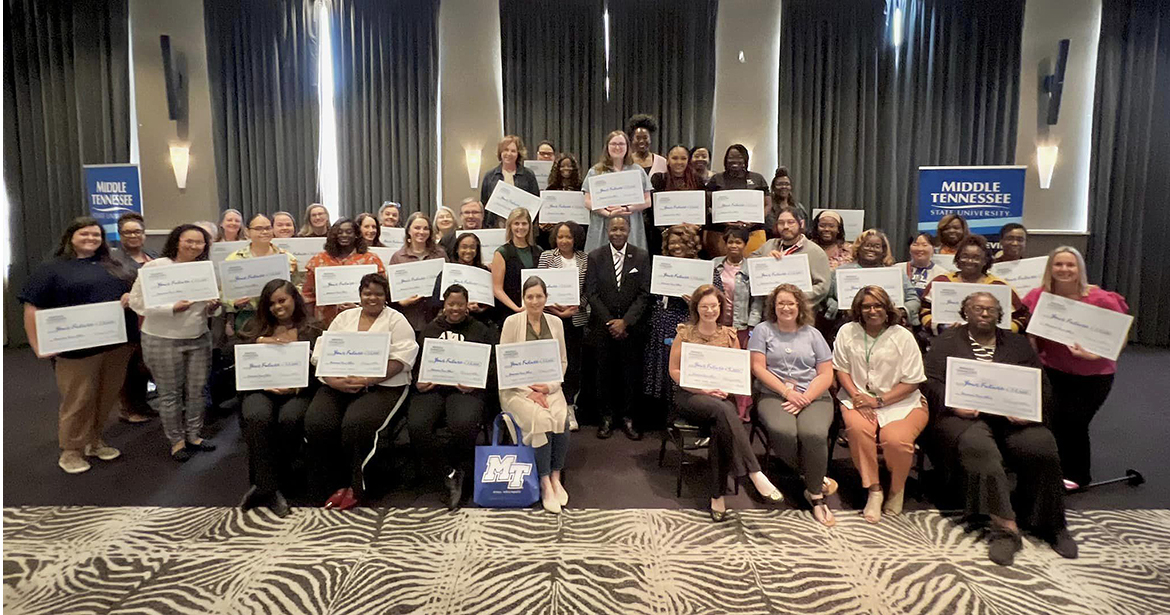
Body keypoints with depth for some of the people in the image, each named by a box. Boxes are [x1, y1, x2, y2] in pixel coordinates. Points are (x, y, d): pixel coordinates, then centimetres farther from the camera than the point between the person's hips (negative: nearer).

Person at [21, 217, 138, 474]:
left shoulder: (113, 266, 15)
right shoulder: (52, 268, 0)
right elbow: (32, 308, -5)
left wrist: (133, 296, -4)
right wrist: (38, 346, -12)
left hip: (118, 343, 5)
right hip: (77, 347, -4)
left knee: (107, 397, 12)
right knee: (78, 400, 3)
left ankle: (94, 441, 29)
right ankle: (71, 451, 19)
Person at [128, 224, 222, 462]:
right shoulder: (155, 266, -9)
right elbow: (137, 302, -11)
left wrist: (213, 307, -7)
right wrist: (172, 309, -22)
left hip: (199, 338, 4)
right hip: (163, 341, -4)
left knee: (197, 390, 8)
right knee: (170, 393, 5)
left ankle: (194, 435, 24)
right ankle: (176, 440, 19)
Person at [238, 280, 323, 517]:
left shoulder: (311, 331, 11)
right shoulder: (256, 327, 20)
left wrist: (297, 387, -16)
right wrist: (259, 342, -9)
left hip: (297, 393, -1)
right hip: (261, 389, 2)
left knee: (289, 419, -35)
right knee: (257, 417, -33)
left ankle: (263, 484, -18)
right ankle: (269, 489, -28)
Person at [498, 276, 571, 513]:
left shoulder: (556, 323, 8)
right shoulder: (512, 322, -2)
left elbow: (563, 362, 11)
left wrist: (548, 387, -6)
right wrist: (529, 391, -14)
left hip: (548, 387, 3)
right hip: (517, 388, -3)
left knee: (561, 419, -26)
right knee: (542, 420, -29)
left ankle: (555, 478, -9)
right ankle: (545, 485, -16)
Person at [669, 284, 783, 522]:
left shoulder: (729, 334, 12)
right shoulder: (685, 333, 5)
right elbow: (674, 371, 1)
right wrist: (702, 389, -12)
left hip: (722, 395, 2)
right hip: (690, 395, -2)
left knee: (720, 426, -33)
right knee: (722, 410, -36)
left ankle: (718, 497, -25)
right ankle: (754, 473, -37)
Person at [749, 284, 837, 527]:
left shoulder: (812, 334, 15)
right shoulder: (763, 331, 10)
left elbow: (826, 374, 8)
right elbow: (758, 368, -1)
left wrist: (804, 400, -8)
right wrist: (787, 392, -10)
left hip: (813, 396, 1)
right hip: (773, 395, -1)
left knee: (814, 433, -30)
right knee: (783, 431, -33)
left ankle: (816, 495, -11)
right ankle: (813, 477, -4)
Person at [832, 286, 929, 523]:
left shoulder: (903, 337, -1)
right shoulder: (847, 332, 6)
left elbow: (912, 382, -3)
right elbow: (841, 369, 7)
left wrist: (878, 401, -12)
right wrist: (857, 397, -10)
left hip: (901, 402, -1)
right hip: (859, 398, 1)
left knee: (896, 440, -30)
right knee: (858, 428, -32)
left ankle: (897, 489, 3)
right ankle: (874, 490, -14)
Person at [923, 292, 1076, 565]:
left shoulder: (1018, 344, 22)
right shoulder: (947, 341, 15)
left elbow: (1042, 386, 13)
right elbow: (931, 382, 4)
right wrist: (954, 405, -14)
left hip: (1013, 417, 3)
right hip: (966, 415, -2)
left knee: (1041, 448, -26)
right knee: (978, 448, -35)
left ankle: (1048, 522, -6)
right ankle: (1006, 526, -33)